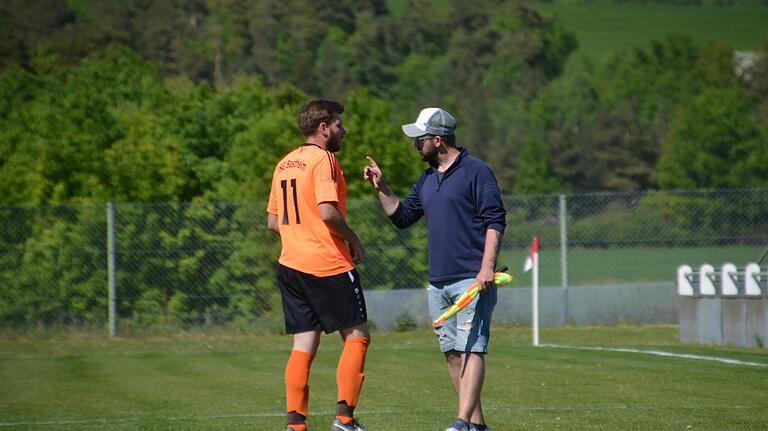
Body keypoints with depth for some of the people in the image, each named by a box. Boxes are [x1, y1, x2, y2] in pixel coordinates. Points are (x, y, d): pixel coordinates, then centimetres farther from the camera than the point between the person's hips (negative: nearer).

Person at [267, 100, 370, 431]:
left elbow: (273, 222, 17)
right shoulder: (323, 159, -10)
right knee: (357, 336, 2)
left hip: (290, 264, 8)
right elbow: (327, 212, -21)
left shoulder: (284, 164, 15)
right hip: (329, 266, -7)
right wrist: (353, 240, -7)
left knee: (303, 345, 7)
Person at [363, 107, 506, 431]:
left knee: (471, 349, -13)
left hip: (472, 281, -8)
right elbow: (402, 216, 26)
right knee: (452, 352, 6)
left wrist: (487, 267, -18)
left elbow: (495, 220, -10)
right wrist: (381, 188, 12)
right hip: (438, 283, 8)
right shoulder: (427, 179, 19)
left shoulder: (476, 171, -5)